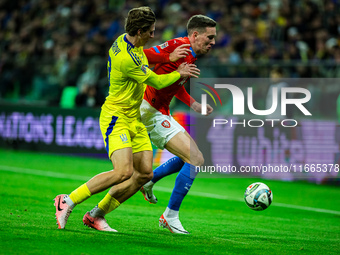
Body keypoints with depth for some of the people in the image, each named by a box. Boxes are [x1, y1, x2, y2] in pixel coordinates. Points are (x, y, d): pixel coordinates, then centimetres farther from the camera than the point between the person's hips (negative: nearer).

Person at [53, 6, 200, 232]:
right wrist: (180, 74, 3)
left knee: (145, 173, 2)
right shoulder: (125, 58, -26)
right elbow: (157, 82, -15)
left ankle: (97, 215, 9)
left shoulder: (128, 41, 4)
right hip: (116, 117, -10)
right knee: (124, 172, -24)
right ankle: (68, 201, -11)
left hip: (134, 118, 10)